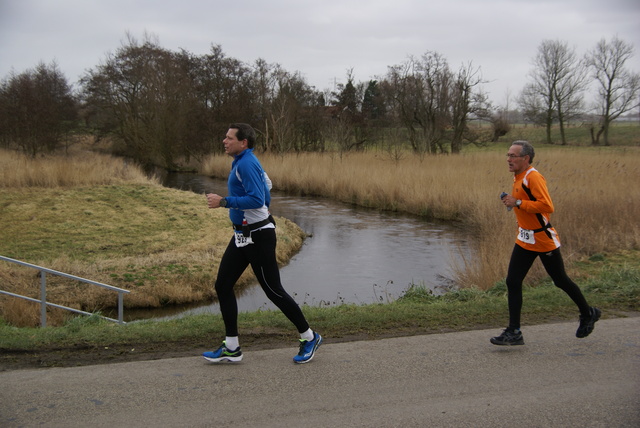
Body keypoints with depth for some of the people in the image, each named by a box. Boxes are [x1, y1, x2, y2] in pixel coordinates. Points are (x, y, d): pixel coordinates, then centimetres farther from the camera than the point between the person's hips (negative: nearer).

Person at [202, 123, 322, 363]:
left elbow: (257, 199, -27)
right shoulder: (243, 162, 13)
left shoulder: (246, 164, -18)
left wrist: (223, 202, -24)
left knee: (273, 290, -2)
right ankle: (231, 348, 12)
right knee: (223, 285, 6)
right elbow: (266, 184, 26)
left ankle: (309, 337, 14)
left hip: (258, 237, -10)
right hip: (242, 236, 10)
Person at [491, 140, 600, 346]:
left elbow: (547, 206, -30)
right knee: (513, 282, -1)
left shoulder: (533, 177, -20)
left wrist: (518, 203, -27)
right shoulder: (518, 177, 8)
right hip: (524, 240, 8)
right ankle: (514, 332, 3)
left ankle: (588, 314, 33)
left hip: (544, 239, -8)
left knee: (560, 280, 8)